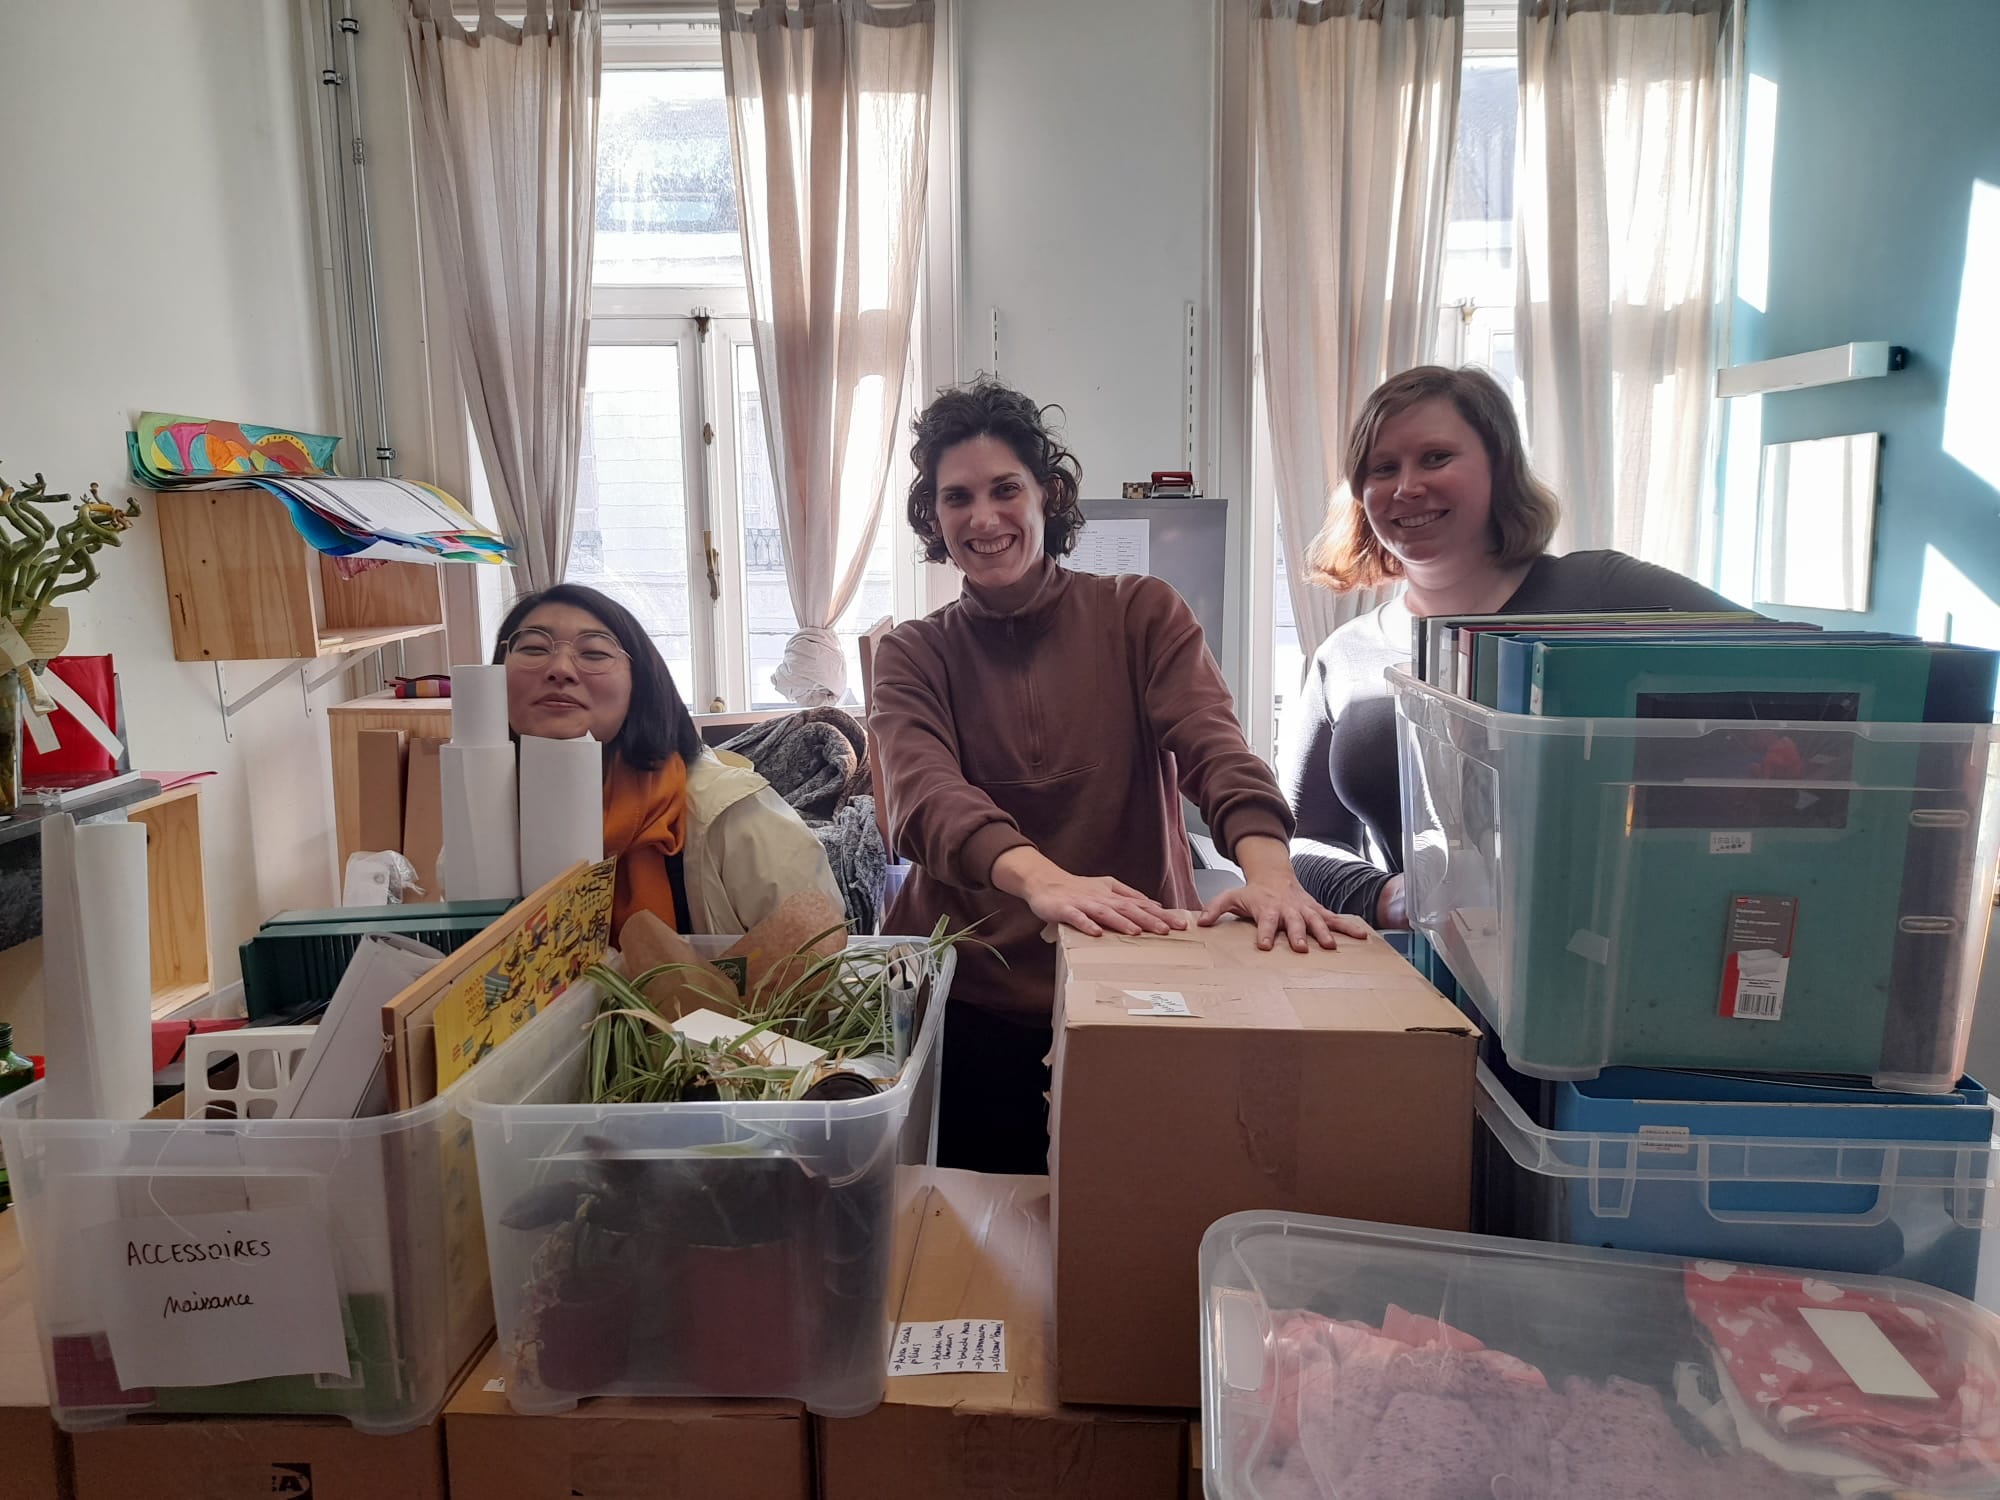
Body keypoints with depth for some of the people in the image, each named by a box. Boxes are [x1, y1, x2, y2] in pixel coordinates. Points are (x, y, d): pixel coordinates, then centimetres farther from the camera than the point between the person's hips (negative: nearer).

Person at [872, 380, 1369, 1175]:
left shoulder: (1142, 614, 1)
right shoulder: (912, 655, 0)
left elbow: (1212, 745, -16)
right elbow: (924, 794, -20)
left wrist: (1268, 868, -37)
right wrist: (1038, 878, -40)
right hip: (970, 1007, 1)